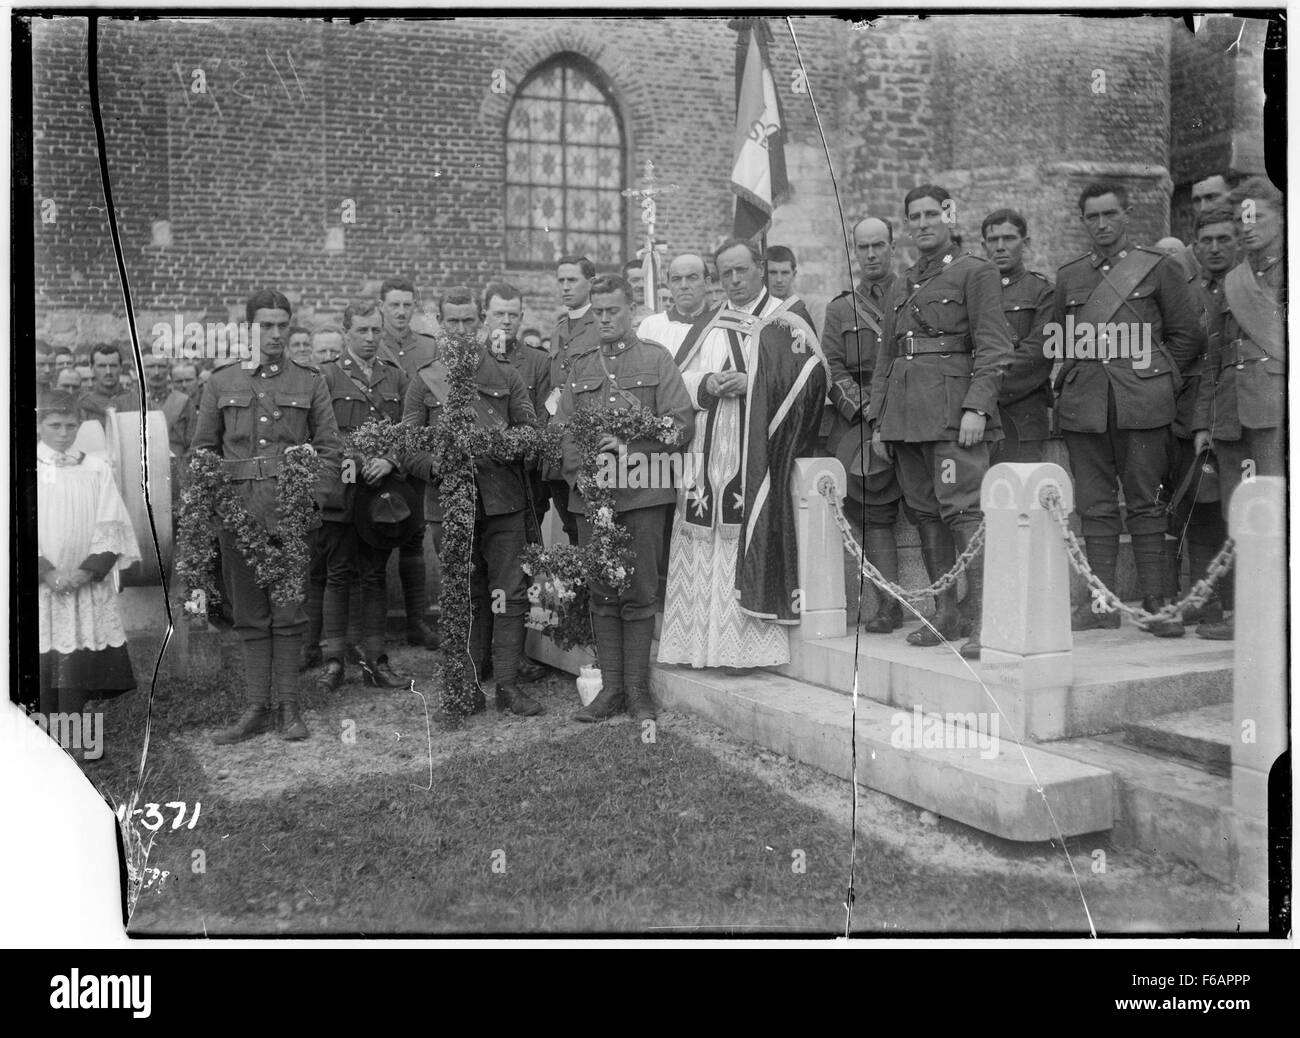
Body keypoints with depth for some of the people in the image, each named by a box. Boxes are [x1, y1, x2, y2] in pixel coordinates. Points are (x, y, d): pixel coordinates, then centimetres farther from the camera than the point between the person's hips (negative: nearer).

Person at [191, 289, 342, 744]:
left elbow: (328, 449, 6)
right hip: (237, 508, 1)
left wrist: (312, 499, -6)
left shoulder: (309, 382, 7)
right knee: (249, 614, 6)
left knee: (289, 611, 1)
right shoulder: (221, 382, 10)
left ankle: (288, 707, 10)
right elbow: (202, 448, 12)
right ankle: (256, 709, 12)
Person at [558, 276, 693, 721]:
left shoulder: (655, 358, 5)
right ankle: (610, 688, 15)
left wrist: (630, 446, -13)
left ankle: (637, 690, 10)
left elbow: (681, 421, -2)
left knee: (639, 594, 1)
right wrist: (580, 473, -5)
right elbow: (562, 427, 10)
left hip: (642, 490, -3)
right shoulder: (579, 363, 14)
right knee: (601, 595, 6)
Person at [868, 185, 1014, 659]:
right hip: (905, 415, 7)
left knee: (964, 509, -13)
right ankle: (945, 614, 15)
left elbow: (993, 348, -6)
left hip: (952, 410, -6)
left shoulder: (975, 271, 2)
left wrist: (977, 406, -17)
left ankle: (982, 621, -12)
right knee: (925, 513, 7)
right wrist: (877, 419, 15)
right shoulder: (900, 286, 21)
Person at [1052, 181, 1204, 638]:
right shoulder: (1068, 276, 16)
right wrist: (1067, 385, 8)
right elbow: (1056, 342, 21)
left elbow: (1187, 336, 7)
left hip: (1142, 405, -3)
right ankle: (1102, 603, 8)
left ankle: (1156, 604, 4)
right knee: (1096, 506, 3)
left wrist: (1152, 376, 3)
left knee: (1145, 504, -2)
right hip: (1084, 406, 3)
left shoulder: (1161, 268, 7)